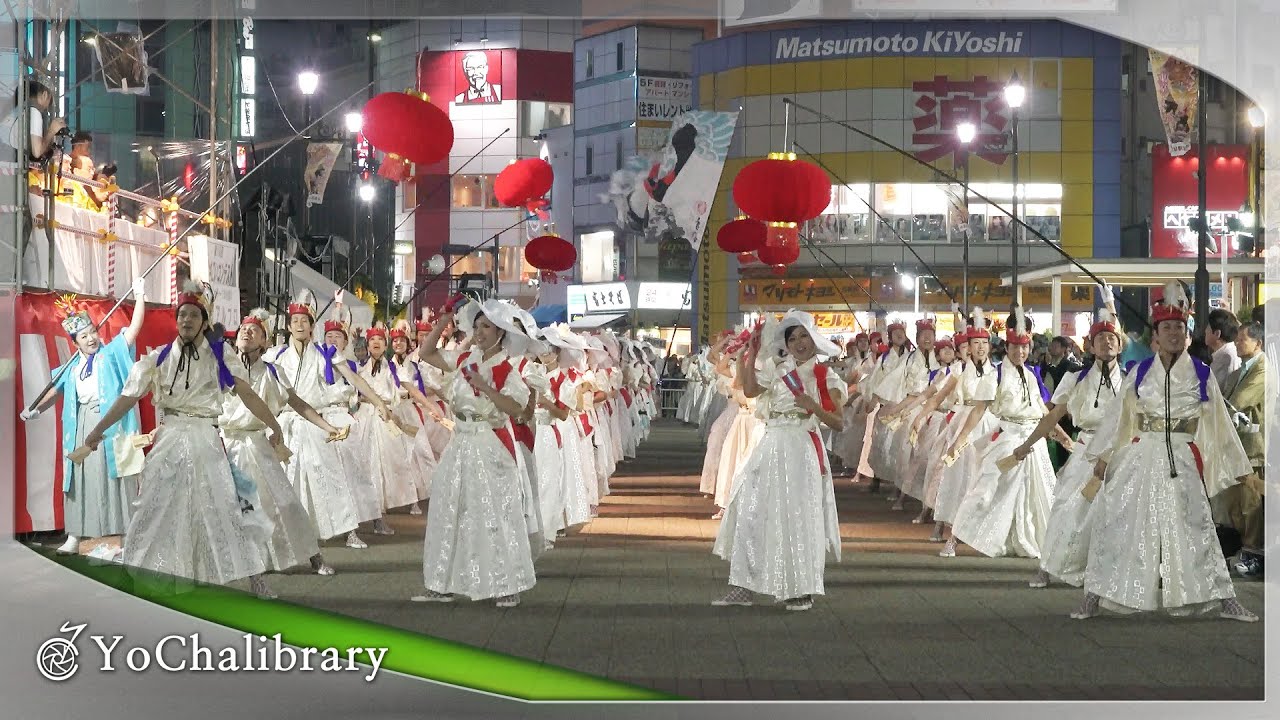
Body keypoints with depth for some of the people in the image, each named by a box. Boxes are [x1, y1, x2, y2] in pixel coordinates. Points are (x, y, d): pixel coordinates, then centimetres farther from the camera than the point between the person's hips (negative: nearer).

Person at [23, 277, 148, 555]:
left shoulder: (112, 354, 2)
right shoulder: (73, 366, 13)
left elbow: (134, 328, -6)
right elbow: (56, 390, 25)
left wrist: (139, 296, -12)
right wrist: (36, 410, 17)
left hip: (110, 425, -4)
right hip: (82, 426, 4)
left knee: (114, 477, -4)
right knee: (82, 478, 6)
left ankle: (124, 535, -2)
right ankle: (74, 536, 10)